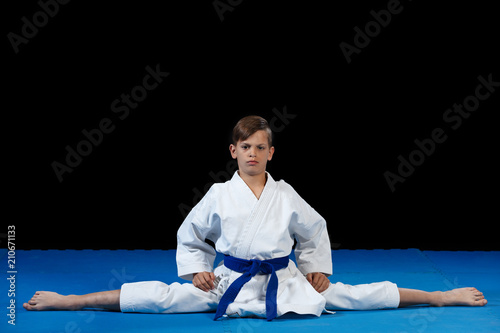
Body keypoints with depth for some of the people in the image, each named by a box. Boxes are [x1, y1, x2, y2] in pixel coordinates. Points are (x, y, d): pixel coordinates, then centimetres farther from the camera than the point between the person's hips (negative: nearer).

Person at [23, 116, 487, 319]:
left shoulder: (286, 196, 1)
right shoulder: (218, 195, -1)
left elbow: (315, 230, 16)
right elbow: (189, 236, 9)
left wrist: (317, 270, 12)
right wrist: (198, 272, -1)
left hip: (284, 282, 1)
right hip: (230, 283, -1)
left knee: (351, 295, -3)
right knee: (162, 297, -15)